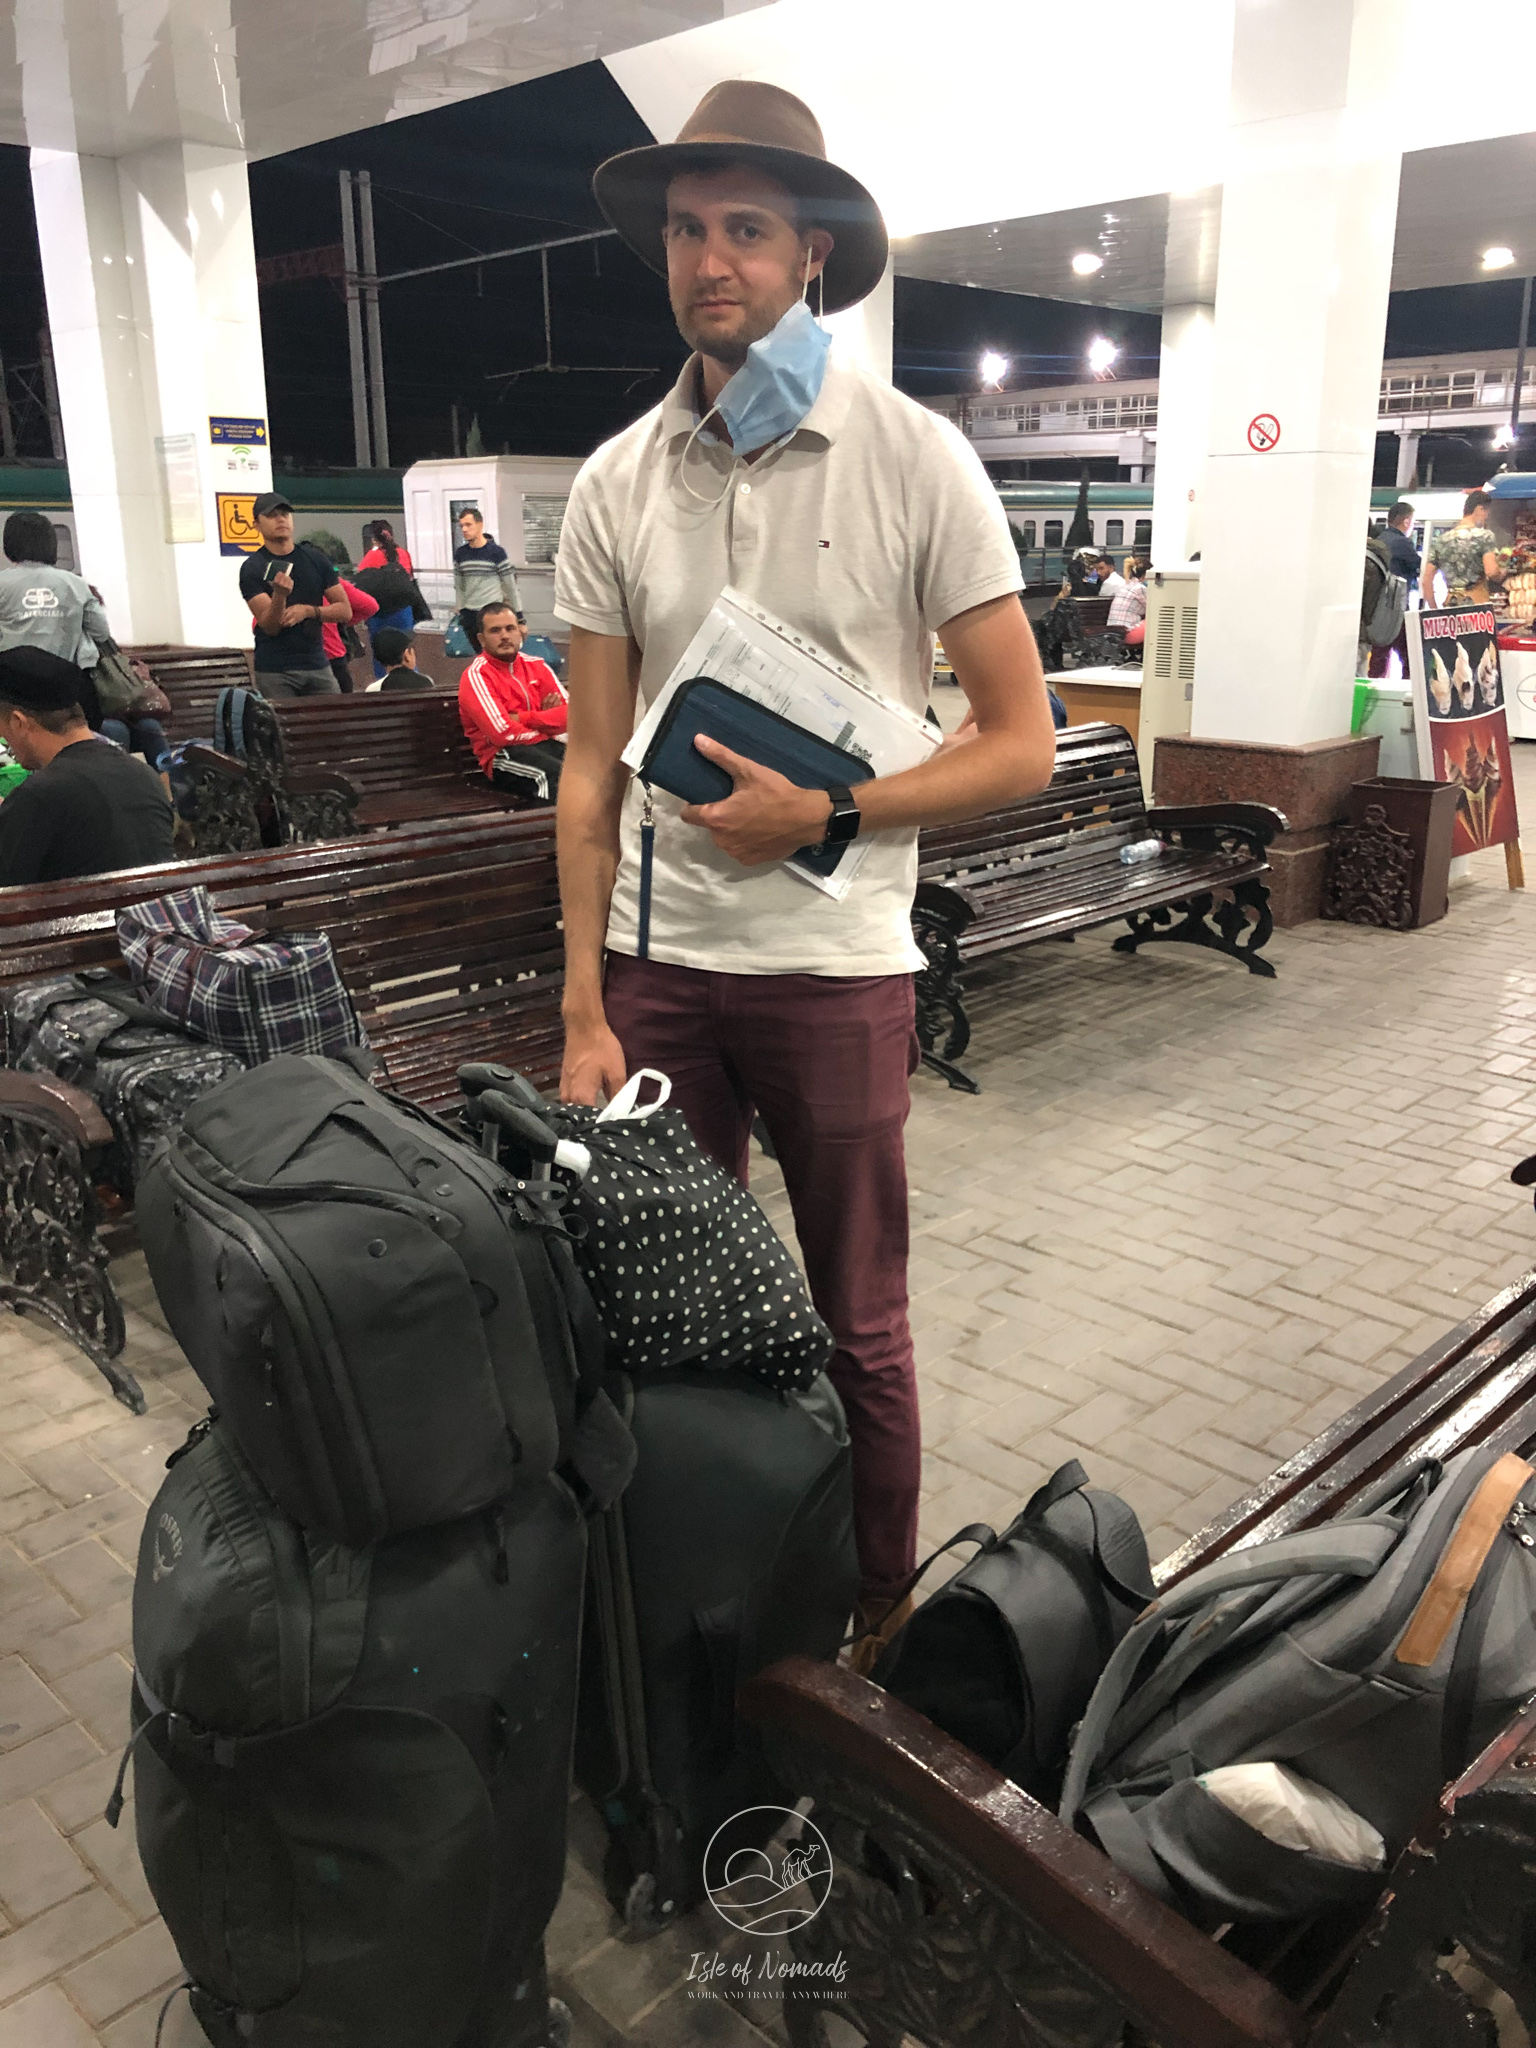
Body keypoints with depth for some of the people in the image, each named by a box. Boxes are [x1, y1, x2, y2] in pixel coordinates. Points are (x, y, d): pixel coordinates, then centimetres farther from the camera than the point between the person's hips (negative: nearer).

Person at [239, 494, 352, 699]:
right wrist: (279, 594, -29)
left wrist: (308, 610, -10)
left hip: (317, 666, 3)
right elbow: (270, 627, -10)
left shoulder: (314, 558, 8)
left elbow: (345, 610, 7)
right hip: (274, 672, -3)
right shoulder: (252, 568, -1)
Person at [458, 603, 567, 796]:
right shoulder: (476, 675, -1)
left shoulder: (536, 666, 16)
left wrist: (523, 718, -8)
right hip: (504, 756, -5)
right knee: (562, 775, -38)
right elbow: (504, 734, -12)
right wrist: (547, 724, 2)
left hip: (548, 745, 6)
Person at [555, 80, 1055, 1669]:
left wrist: (826, 816, -16)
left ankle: (881, 1624, 32)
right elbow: (591, 769, 4)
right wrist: (582, 1015, -1)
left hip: (836, 969, -2)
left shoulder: (915, 460, -3)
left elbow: (1022, 744, -4)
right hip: (656, 963, 3)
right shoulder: (614, 486, 4)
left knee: (858, 1328, 10)